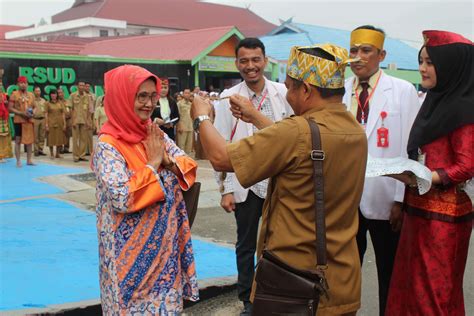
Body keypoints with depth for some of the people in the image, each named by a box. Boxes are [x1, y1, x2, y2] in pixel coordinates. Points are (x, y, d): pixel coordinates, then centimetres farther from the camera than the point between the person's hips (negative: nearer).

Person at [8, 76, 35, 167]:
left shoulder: (31, 95, 12)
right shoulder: (14, 94, -3)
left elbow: (34, 107, 20)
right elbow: (10, 108, -7)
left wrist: (32, 112, -3)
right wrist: (21, 113, -18)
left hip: (30, 120, 5)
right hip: (18, 120, -5)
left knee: (30, 140, 7)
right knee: (18, 140, -1)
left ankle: (29, 160, 15)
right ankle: (18, 161, 3)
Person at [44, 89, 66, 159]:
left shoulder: (60, 103, 8)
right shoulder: (47, 103, 1)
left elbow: (63, 114, 7)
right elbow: (46, 114, -3)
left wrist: (64, 124, 1)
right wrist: (46, 124, -10)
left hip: (59, 123, 3)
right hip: (51, 123, -3)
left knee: (59, 138, 6)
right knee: (51, 138, 1)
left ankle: (57, 153, 16)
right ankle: (51, 154, 9)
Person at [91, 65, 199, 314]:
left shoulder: (156, 135, 3)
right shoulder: (108, 145, -17)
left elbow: (189, 166, 6)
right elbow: (122, 198, -27)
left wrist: (168, 161, -13)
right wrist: (153, 163, -18)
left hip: (164, 241, 6)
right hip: (132, 248, -6)